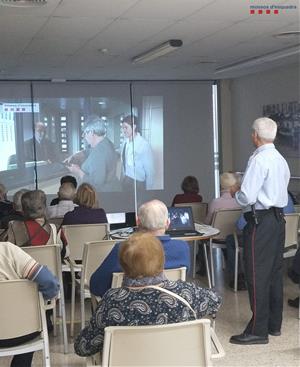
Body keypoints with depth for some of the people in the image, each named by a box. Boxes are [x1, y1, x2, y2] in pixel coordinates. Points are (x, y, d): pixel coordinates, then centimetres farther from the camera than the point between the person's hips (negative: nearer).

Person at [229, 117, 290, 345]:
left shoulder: (259, 159, -16)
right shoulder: (281, 160, 12)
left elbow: (247, 197, -20)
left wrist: (235, 193, 2)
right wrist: (242, 192, 21)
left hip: (261, 221, -9)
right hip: (279, 218, 9)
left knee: (257, 275, -4)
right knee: (275, 272, 15)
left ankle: (258, 331, 0)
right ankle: (274, 324, 25)